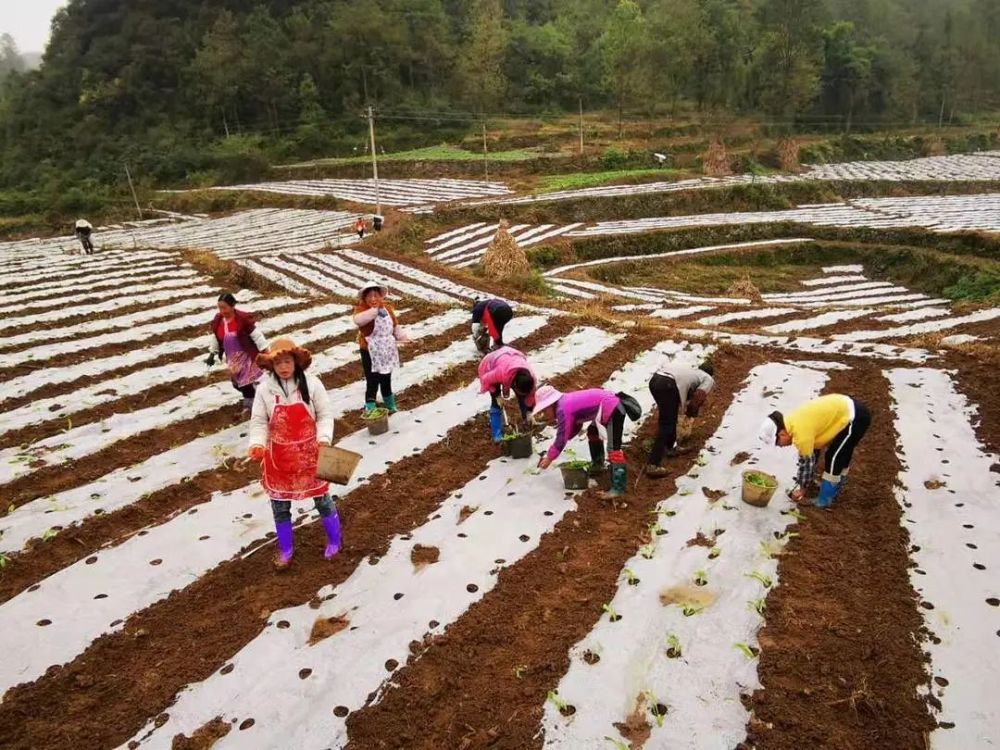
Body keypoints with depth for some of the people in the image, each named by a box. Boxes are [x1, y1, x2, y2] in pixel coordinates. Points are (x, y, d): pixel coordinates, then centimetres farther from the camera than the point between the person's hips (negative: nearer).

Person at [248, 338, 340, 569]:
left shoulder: (311, 384, -11)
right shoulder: (265, 389, -8)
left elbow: (325, 415, -6)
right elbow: (259, 421, -3)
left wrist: (324, 438, -21)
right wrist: (257, 444, -20)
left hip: (308, 452, -1)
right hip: (279, 456, 2)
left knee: (321, 498, 11)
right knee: (279, 504, 13)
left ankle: (334, 541, 34)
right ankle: (285, 549, 34)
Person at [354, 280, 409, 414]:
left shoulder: (387, 308, 1)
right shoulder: (361, 309, -15)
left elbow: (395, 326, 14)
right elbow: (358, 320, -40)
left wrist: (403, 338, 8)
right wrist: (375, 311, -43)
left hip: (387, 351, 5)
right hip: (370, 352, -5)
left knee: (386, 379, 21)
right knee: (372, 381, -5)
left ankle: (389, 403, 41)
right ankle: (370, 407, 6)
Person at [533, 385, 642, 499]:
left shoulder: (563, 410, -17)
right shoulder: (566, 402, 13)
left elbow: (562, 438, -14)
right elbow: (576, 426, 23)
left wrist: (549, 458, -2)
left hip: (613, 410, -11)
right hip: (610, 404, 11)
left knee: (613, 448, -17)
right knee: (593, 432, 31)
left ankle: (618, 487, -20)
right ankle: (598, 464, 48)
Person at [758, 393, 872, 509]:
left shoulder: (801, 432, -25)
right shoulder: (793, 423, 3)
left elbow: (808, 461, -14)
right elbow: (804, 457, 13)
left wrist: (803, 488, -1)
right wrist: (801, 484, 17)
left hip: (855, 417, -10)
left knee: (834, 458, -4)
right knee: (841, 456, 23)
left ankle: (826, 498, 8)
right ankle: (835, 490, 39)